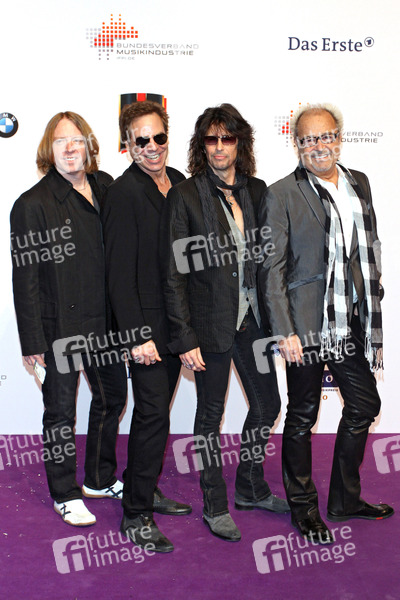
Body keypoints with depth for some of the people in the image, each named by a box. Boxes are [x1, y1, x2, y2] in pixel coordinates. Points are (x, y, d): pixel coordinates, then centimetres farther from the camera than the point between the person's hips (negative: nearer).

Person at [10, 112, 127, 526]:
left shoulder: (105, 188, 4)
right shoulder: (32, 204, -10)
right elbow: (25, 279, -11)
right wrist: (33, 341, -14)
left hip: (105, 321, 6)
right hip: (61, 325, -5)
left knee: (112, 397, 18)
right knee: (60, 412, 9)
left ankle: (100, 479, 39)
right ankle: (65, 494, 29)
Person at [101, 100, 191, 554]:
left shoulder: (179, 182, 9)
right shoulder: (123, 193, -13)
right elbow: (119, 272, -15)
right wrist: (137, 335, -18)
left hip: (176, 320, 7)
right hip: (146, 323, -7)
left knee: (153, 411, 17)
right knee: (153, 414, -4)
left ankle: (143, 490, 32)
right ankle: (136, 515, 10)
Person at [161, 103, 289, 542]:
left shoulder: (256, 191, 6)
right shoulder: (185, 196, -9)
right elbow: (174, 273, -11)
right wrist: (184, 338, -14)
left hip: (252, 319, 5)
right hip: (210, 324, -5)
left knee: (267, 404, 15)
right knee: (210, 414, 9)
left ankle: (251, 488, 37)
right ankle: (215, 504, 26)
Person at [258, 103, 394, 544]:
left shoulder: (359, 184, 10)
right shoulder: (282, 195, -8)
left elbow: (369, 253, 14)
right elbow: (271, 269, -10)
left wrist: (372, 316, 11)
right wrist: (284, 331, -16)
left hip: (352, 321, 7)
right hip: (307, 324, -6)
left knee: (364, 404, 14)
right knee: (303, 415, 6)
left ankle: (345, 499, 33)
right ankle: (303, 508, 25)